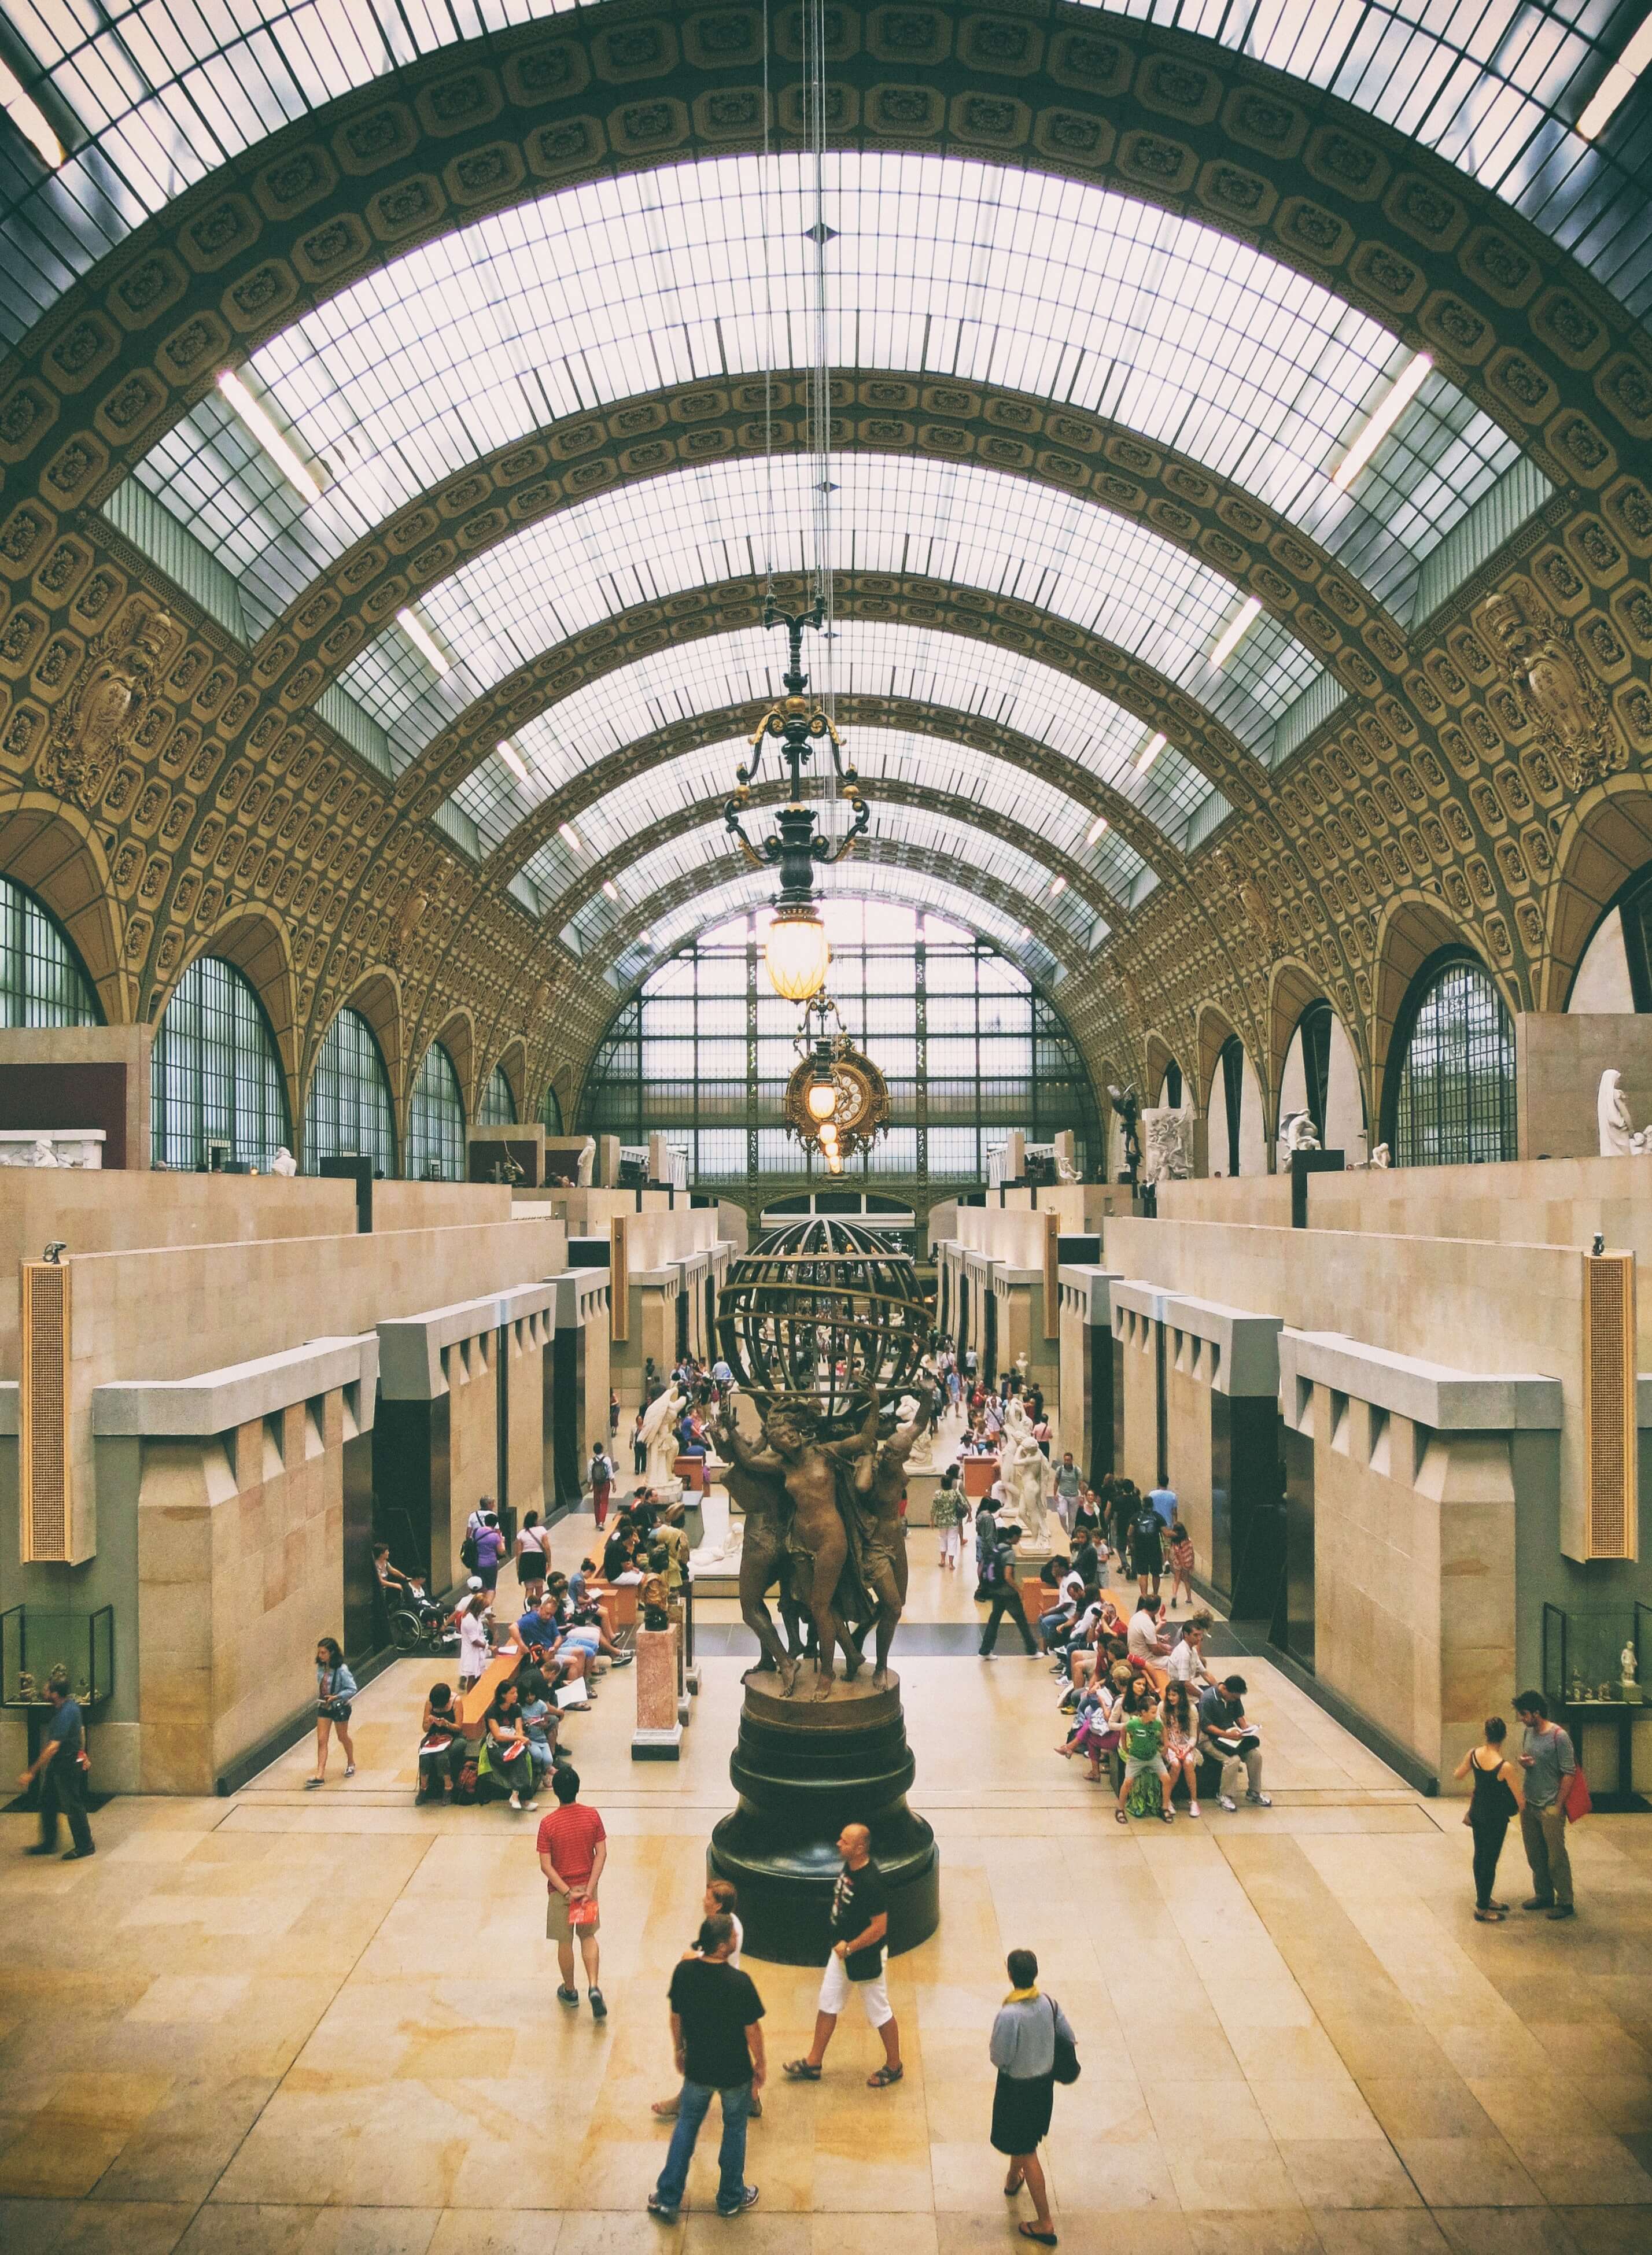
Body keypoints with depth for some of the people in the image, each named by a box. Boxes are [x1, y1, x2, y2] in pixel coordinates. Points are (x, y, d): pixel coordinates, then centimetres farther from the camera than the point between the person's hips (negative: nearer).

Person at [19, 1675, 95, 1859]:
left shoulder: (65, 1714, -27)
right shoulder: (72, 1705, 3)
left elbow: (53, 1747, -30)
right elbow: (81, 1730, 18)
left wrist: (32, 1772, -27)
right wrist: (82, 1754, 28)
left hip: (67, 1765, -10)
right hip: (57, 1764, 10)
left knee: (72, 1805, 1)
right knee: (47, 1802, 17)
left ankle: (86, 1846, 13)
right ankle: (48, 1844, 28)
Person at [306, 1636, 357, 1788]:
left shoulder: (341, 1670, -23)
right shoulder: (320, 1668, -6)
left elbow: (352, 1689, -21)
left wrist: (336, 1697, -28)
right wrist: (319, 1699, -1)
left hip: (340, 1708, -5)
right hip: (323, 1708, 5)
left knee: (343, 1737, 16)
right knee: (321, 1740, -1)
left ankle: (351, 1763, 42)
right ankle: (320, 1775, 0)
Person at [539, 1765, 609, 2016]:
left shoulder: (548, 1823, -18)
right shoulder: (592, 1815, -10)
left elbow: (546, 1866, -18)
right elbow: (601, 1854, -10)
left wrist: (567, 1892, -14)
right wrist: (589, 1889, -10)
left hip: (560, 1890, -2)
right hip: (587, 1886, 2)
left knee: (565, 1943, 16)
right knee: (588, 1937, 19)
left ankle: (569, 1992, 32)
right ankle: (594, 1987, 2)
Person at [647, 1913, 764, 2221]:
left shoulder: (684, 1971, -17)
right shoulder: (740, 1982, -29)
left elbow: (676, 2016, -2)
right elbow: (752, 2028, -16)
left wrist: (679, 2049, 16)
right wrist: (760, 2063, 1)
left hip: (697, 2067, 3)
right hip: (734, 2071, -3)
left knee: (687, 2126, 22)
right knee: (734, 2129, 20)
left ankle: (667, 2198, 28)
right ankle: (731, 2199, 35)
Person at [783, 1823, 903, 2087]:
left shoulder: (872, 1882, -31)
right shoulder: (848, 1867, -5)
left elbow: (879, 1928, -28)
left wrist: (849, 1948, -19)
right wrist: (841, 1945, 13)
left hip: (865, 1958, -9)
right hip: (842, 1951, 9)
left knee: (880, 2013, 10)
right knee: (827, 2005, 17)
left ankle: (894, 2067, 30)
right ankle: (813, 2063, 32)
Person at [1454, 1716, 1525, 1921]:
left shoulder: (1474, 1754, -11)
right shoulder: (1505, 1767, -28)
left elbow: (1458, 1775, 8)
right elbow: (1520, 1800, -20)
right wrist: (1521, 1807, 4)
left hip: (1477, 1812, 6)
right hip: (1495, 1818, -6)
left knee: (1480, 1856, 20)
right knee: (1490, 1861, 8)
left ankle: (1483, 1900, 37)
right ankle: (1482, 1909, 19)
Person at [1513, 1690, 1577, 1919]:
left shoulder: (1559, 1737, -18)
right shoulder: (1529, 1732, 5)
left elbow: (1568, 1773, -16)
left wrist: (1558, 1806, -15)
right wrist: (1523, 1762, -7)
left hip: (1550, 1807, -7)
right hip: (1529, 1804, 7)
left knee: (1556, 1857, 2)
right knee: (1535, 1855, 16)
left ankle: (1565, 1902, 13)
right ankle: (1544, 1895, 29)